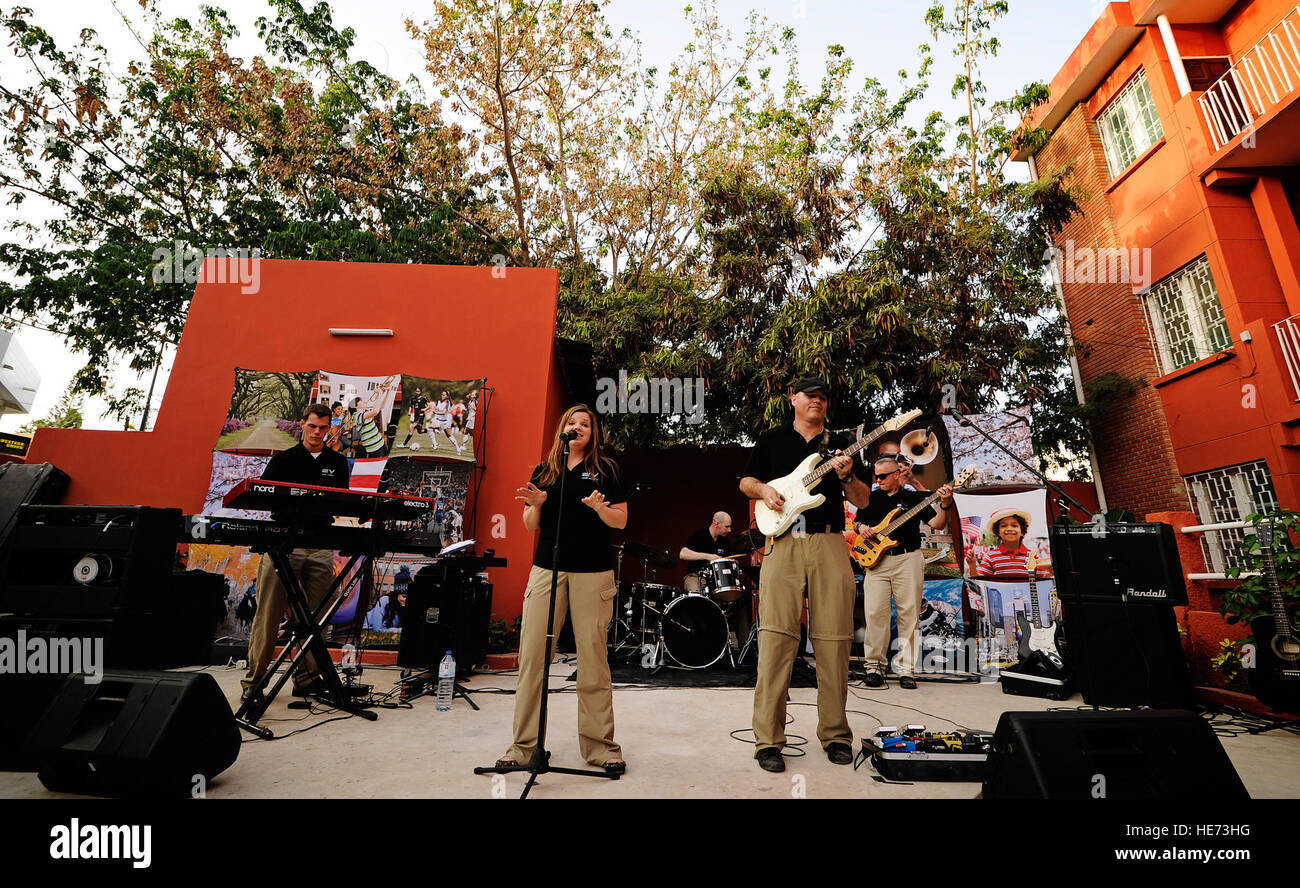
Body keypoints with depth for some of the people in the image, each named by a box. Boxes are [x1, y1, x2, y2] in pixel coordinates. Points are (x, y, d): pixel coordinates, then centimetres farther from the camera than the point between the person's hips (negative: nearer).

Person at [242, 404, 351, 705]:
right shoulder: (283, 460, 7)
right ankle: (254, 678, 10)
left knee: (314, 616, 4)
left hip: (321, 546, 2)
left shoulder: (338, 462, 14)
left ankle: (306, 679, 13)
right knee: (269, 613, -1)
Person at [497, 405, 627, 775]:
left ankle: (601, 746, 15)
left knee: (593, 657, 0)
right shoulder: (544, 471, 14)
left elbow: (621, 521, 4)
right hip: (547, 568, 3)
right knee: (532, 656, 1)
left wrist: (599, 507, -16)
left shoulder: (605, 470, 8)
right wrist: (535, 504, -7)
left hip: (592, 571, -2)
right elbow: (531, 525, 14)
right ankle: (523, 745, 16)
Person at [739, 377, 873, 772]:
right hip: (783, 544, -1)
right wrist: (764, 490, -3)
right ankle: (768, 740, 0)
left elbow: (863, 501, 14)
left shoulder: (840, 443, 17)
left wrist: (846, 476, -6)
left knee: (833, 640, 2)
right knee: (775, 637, -8)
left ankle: (835, 735, 19)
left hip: (829, 546, 2)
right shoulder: (772, 439, 14)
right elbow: (746, 481, 19)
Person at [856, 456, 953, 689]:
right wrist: (862, 528, 0)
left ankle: (906, 670, 8)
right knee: (875, 613, -5)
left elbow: (937, 524, 1)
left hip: (908, 559, -1)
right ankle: (875, 666, 7)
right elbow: (858, 522, 22)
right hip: (877, 561, 2)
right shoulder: (871, 498, 14)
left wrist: (945, 505, -15)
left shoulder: (914, 497, 8)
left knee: (909, 614, -1)